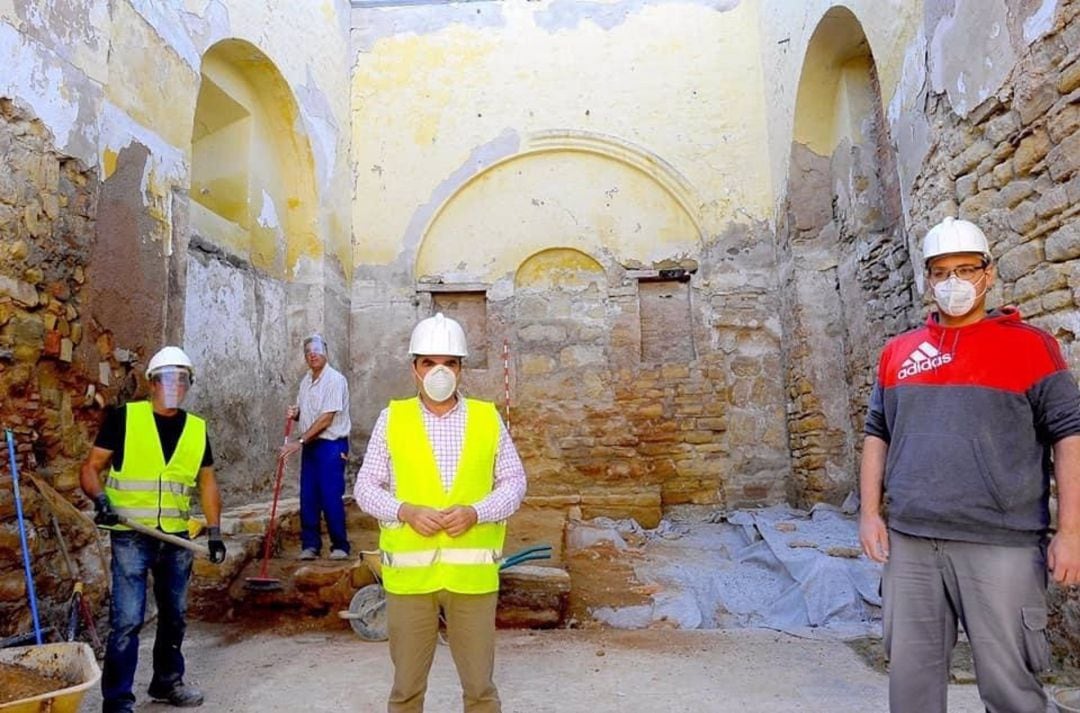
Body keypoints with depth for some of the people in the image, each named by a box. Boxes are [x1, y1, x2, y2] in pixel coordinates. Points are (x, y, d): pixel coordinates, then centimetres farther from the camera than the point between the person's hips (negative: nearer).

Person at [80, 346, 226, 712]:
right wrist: (101, 499, -22)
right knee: (127, 619, -6)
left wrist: (215, 531, 7)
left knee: (174, 616, 16)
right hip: (131, 536, -4)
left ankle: (167, 682, 34)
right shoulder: (123, 418, -4)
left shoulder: (197, 429, 6)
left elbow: (207, 482, 12)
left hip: (177, 538, 4)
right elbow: (90, 468, -2)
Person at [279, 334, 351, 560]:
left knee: (331, 497, -5)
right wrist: (294, 414, -1)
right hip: (310, 445, 7)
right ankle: (310, 545, 17)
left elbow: (326, 419, -17)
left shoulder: (335, 380, -13)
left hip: (331, 445, -7)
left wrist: (299, 442, -17)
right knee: (308, 497, 7)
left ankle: (340, 546, 6)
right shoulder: (306, 381, 13)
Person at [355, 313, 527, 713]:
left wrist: (475, 512, -14)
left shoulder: (488, 418, 2)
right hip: (409, 571, 0)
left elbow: (514, 482, 3)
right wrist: (404, 511, -15)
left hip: (472, 571, 0)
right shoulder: (392, 418, 1)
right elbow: (366, 487, 3)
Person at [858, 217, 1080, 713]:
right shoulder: (898, 352, 11)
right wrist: (870, 511, 6)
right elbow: (878, 433, 14)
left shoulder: (1028, 344, 0)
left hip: (1000, 545, -3)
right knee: (911, 672, 12)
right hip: (909, 542, 4)